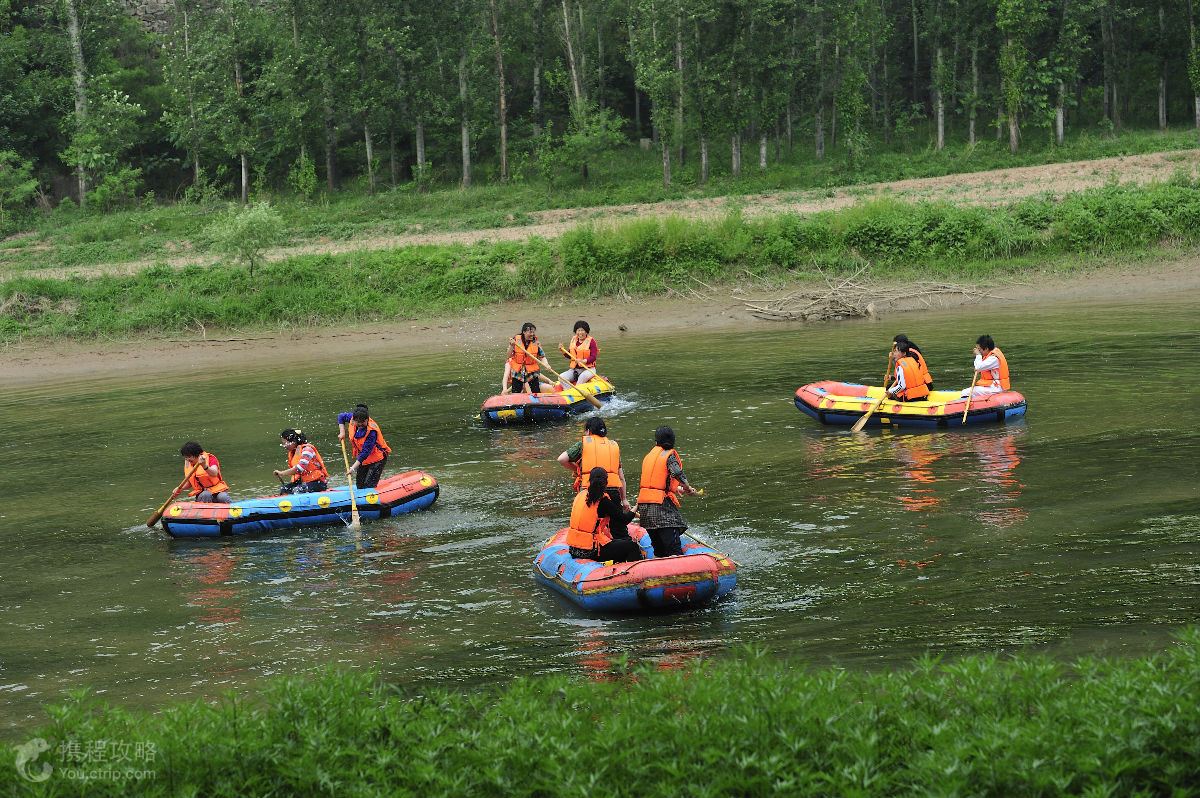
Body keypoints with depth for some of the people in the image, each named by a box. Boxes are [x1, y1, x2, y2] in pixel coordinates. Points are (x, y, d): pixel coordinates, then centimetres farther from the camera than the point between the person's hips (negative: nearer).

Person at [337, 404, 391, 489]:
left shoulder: (372, 432, -32)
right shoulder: (352, 418, -12)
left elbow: (365, 452, -31)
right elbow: (341, 416, 11)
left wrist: (353, 468, -32)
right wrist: (342, 432, -1)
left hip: (377, 458, -8)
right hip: (362, 458, 8)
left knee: (369, 485, -16)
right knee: (360, 485, 12)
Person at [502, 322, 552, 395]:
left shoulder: (536, 343, -3)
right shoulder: (516, 340, -6)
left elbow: (542, 356, 0)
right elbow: (509, 355, -7)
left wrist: (546, 364, -18)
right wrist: (511, 346, -24)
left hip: (532, 373, 1)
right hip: (518, 373, -1)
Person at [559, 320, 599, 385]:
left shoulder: (591, 341, -6)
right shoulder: (573, 340, 11)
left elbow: (593, 357, -13)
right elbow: (570, 356, 16)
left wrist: (583, 361, -29)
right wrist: (563, 351, -2)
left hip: (588, 369, -5)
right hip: (574, 369, 5)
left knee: (583, 377, -38)